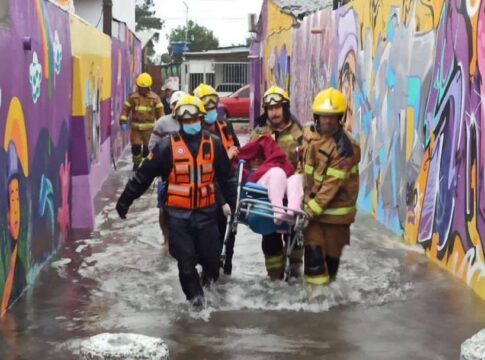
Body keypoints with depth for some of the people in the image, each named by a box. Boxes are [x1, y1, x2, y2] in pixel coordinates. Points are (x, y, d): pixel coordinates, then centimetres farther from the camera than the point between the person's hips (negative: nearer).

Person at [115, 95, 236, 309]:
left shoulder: (214, 145, 2)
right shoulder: (167, 146, -7)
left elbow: (226, 177, 12)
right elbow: (143, 175, -4)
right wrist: (125, 200, -3)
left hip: (206, 212, 2)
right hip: (178, 214, -2)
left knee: (211, 255, 6)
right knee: (185, 259, 0)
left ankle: (209, 275, 40)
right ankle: (195, 294, 23)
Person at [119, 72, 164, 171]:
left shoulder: (155, 98, 0)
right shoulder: (133, 97, 1)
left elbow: (160, 111, 2)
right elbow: (126, 109, 1)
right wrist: (123, 120, -10)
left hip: (149, 127, -1)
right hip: (136, 126, 1)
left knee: (147, 147, 2)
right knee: (135, 146, 1)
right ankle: (136, 163, 23)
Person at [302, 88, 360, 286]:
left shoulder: (346, 147, -17)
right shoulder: (311, 136, 3)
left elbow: (332, 184, -20)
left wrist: (312, 208, -22)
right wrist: (306, 201, 10)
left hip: (335, 207, -4)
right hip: (312, 203, 4)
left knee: (331, 250, 8)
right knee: (313, 247, -3)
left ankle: (328, 281, 25)